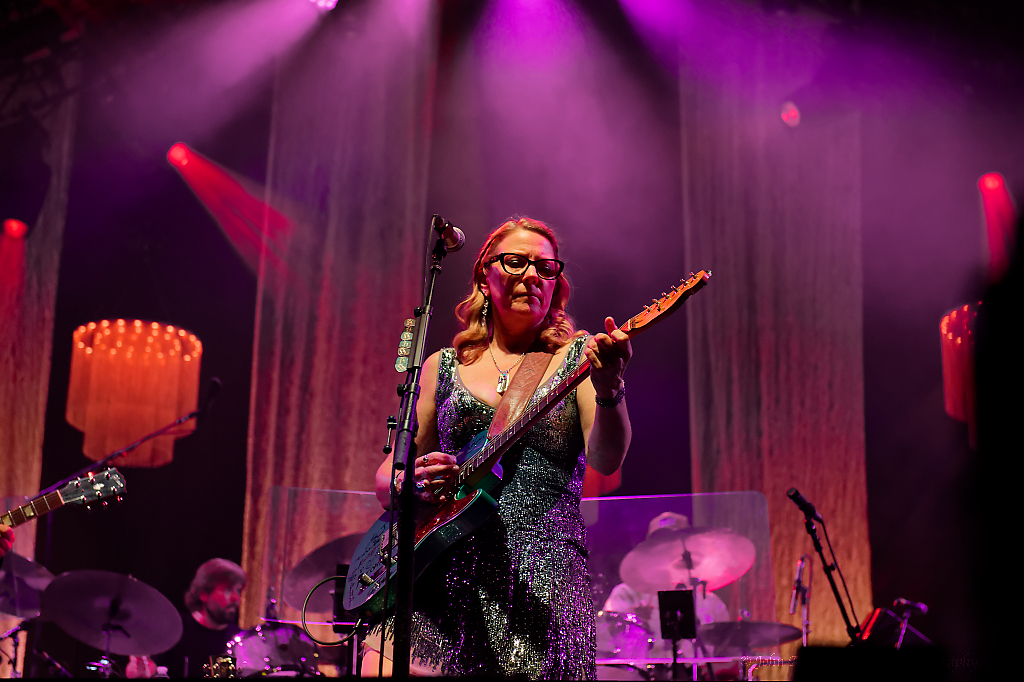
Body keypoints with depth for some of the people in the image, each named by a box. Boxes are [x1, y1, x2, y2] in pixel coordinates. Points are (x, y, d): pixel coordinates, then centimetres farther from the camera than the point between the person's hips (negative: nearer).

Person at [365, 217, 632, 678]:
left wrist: (609, 390, -27)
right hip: (441, 563, 1)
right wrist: (413, 480, -6)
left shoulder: (578, 356, 10)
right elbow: (386, 477, 17)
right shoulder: (444, 365, 16)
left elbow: (605, 459, -7)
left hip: (542, 572, -1)